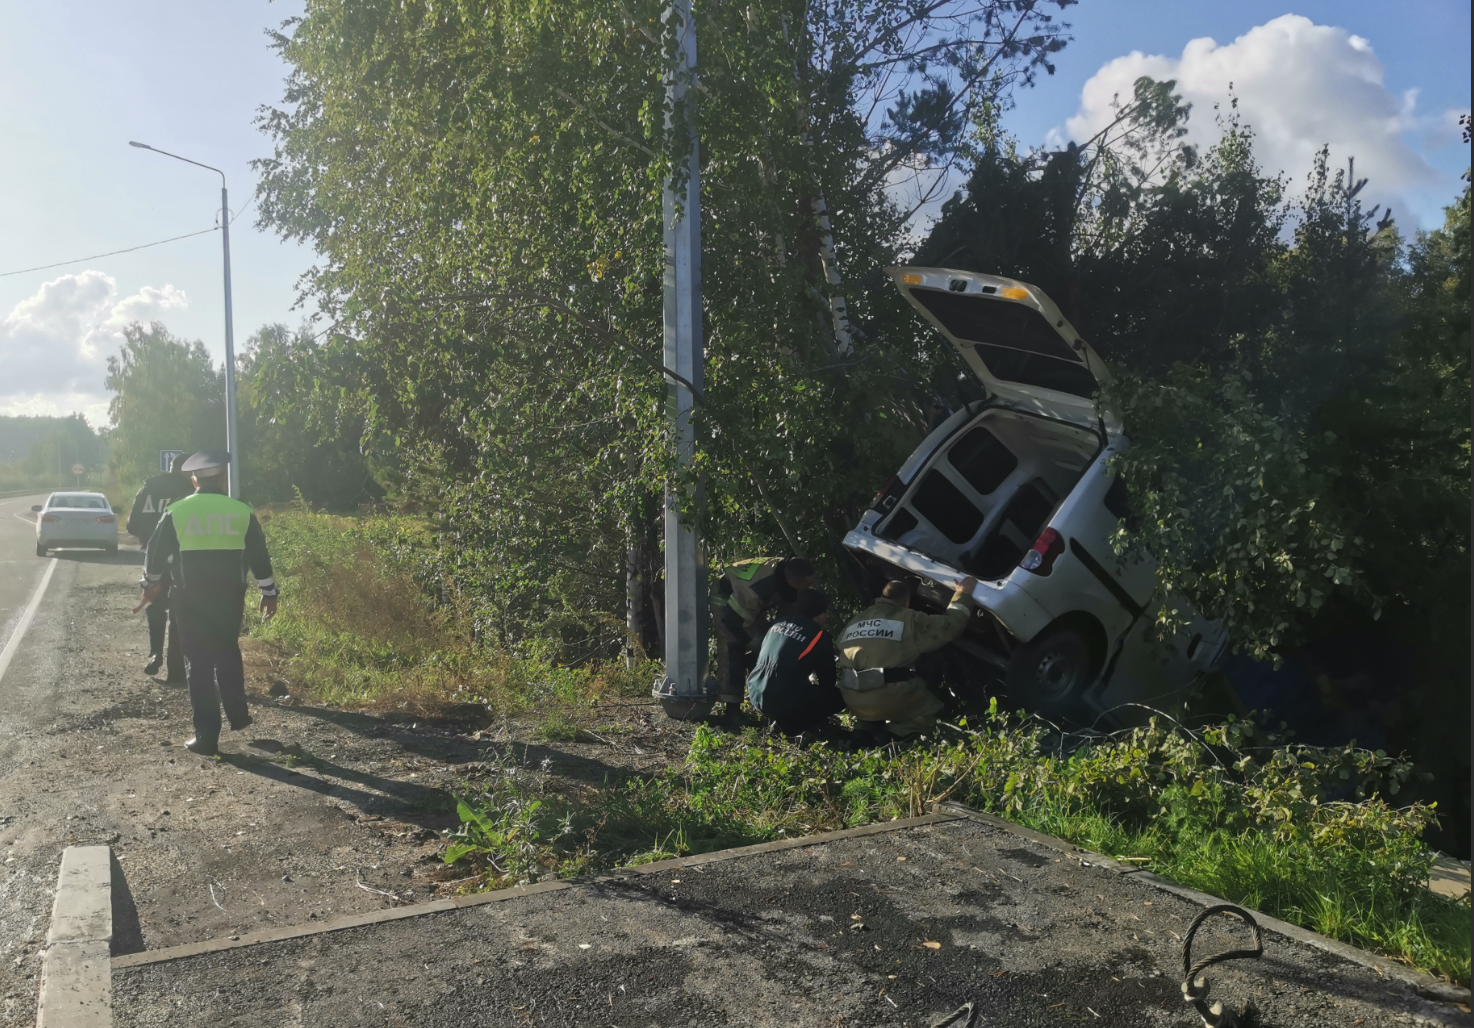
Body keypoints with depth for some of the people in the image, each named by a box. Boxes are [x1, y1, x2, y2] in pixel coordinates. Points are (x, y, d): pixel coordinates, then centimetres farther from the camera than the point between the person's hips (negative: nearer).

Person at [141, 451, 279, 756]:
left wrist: (152, 582, 24)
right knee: (228, 655, 21)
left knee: (198, 663, 3)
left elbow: (157, 552, 6)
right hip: (230, 597, 1)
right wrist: (269, 593, 14)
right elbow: (259, 556, 4)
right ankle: (237, 715, 26)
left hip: (190, 598, -1)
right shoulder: (242, 512, 0)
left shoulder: (176, 511, -2)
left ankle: (206, 736, 3)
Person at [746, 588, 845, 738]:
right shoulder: (821, 638, -4)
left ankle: (780, 717, 12)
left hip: (756, 695, 7)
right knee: (840, 696, 8)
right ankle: (791, 724, -3)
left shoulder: (778, 623, 12)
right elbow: (827, 681, 4)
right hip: (786, 703, -7)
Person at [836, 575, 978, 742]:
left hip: (853, 702, 6)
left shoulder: (852, 624, 16)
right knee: (931, 709, 18)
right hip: (890, 700, -6)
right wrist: (962, 594, 16)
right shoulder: (910, 620, 1)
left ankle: (870, 728, 7)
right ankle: (891, 734, -7)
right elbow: (949, 626, 3)